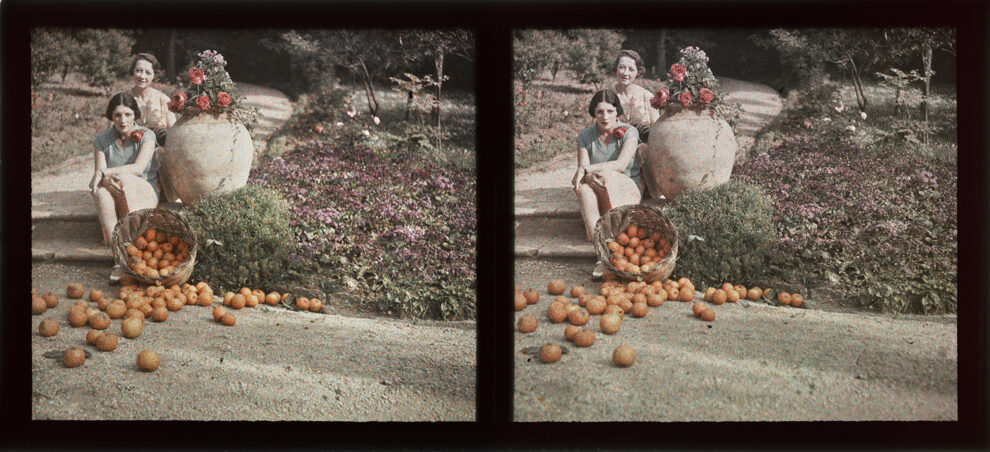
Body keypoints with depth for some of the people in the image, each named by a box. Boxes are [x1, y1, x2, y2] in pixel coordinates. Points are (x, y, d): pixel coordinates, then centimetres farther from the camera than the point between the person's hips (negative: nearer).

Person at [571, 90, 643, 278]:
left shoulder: (629, 132, -5)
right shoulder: (585, 136, 4)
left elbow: (621, 164, -20)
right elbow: (582, 169, -4)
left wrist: (588, 169, -27)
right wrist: (589, 176, -29)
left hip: (627, 188, -2)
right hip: (597, 193, 2)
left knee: (606, 176, -35)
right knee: (585, 186, -32)